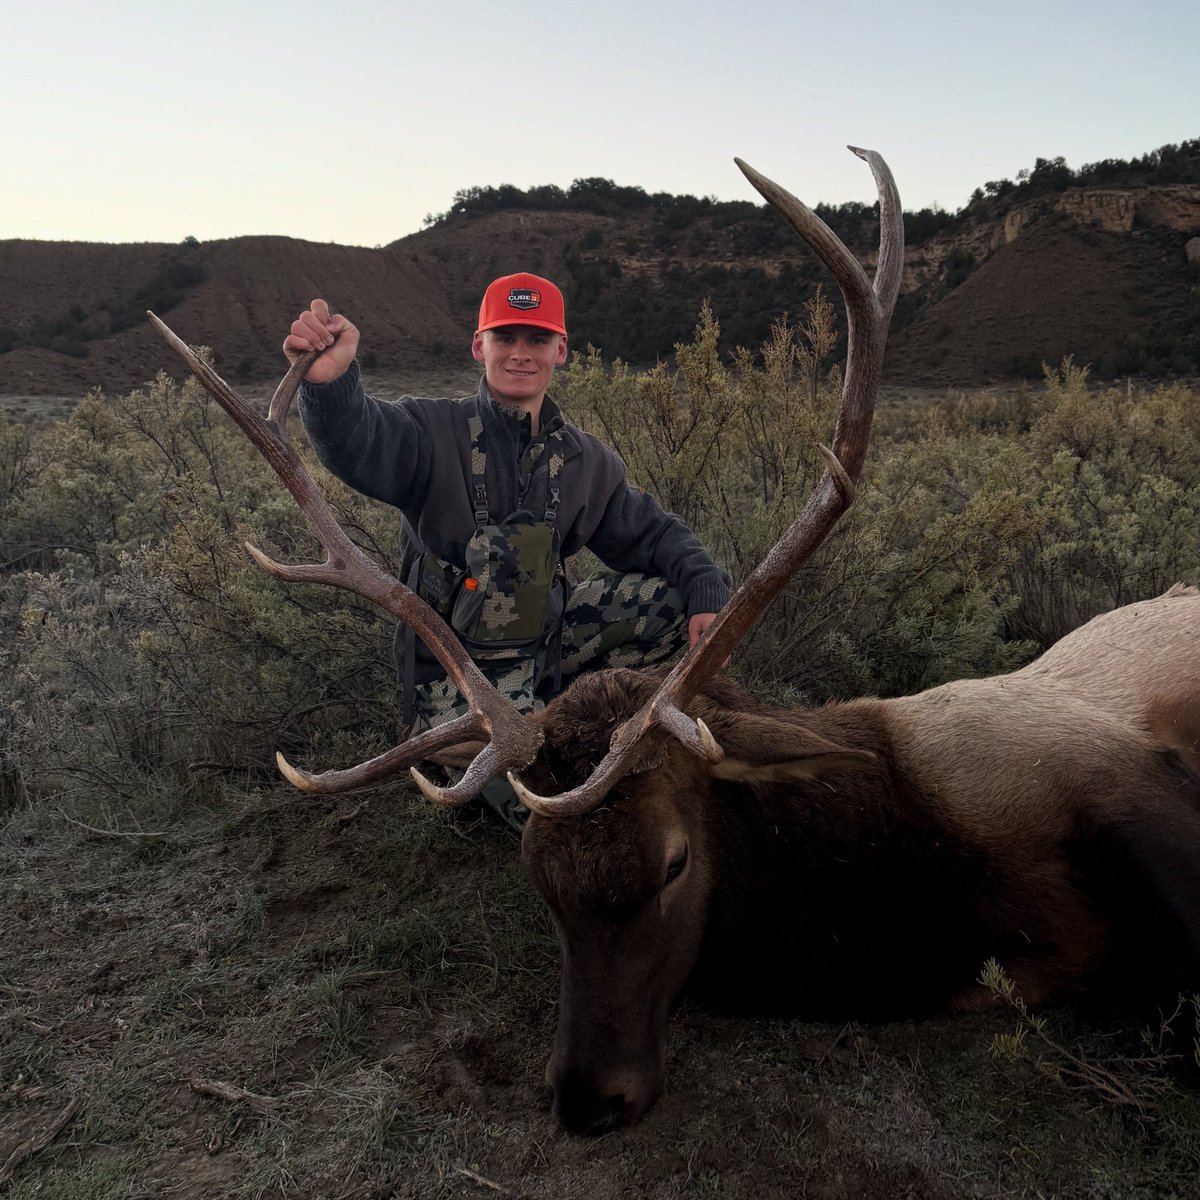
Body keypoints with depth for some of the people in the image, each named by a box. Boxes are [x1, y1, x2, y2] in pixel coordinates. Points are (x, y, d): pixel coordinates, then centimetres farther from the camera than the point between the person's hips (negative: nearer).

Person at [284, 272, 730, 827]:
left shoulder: (586, 459, 5)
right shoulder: (433, 431, -13)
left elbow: (653, 533, 11)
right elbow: (359, 445, -33)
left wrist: (708, 596, -8)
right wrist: (330, 381, -57)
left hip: (543, 638, 6)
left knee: (673, 598, -4)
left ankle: (558, 698, 10)